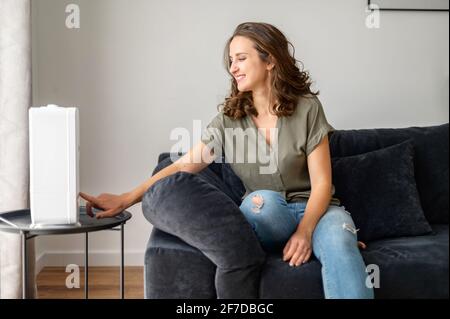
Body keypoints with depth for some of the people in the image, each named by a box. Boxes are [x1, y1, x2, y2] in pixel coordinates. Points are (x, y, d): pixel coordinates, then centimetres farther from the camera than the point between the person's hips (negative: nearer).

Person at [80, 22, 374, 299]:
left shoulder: (306, 108, -4)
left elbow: (321, 183, -7)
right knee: (263, 199, -36)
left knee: (338, 241, -36)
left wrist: (305, 231, -25)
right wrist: (127, 199, -11)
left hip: (315, 209, -1)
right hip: (266, 218, 1)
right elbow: (182, 167, 0)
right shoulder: (229, 120, 4)